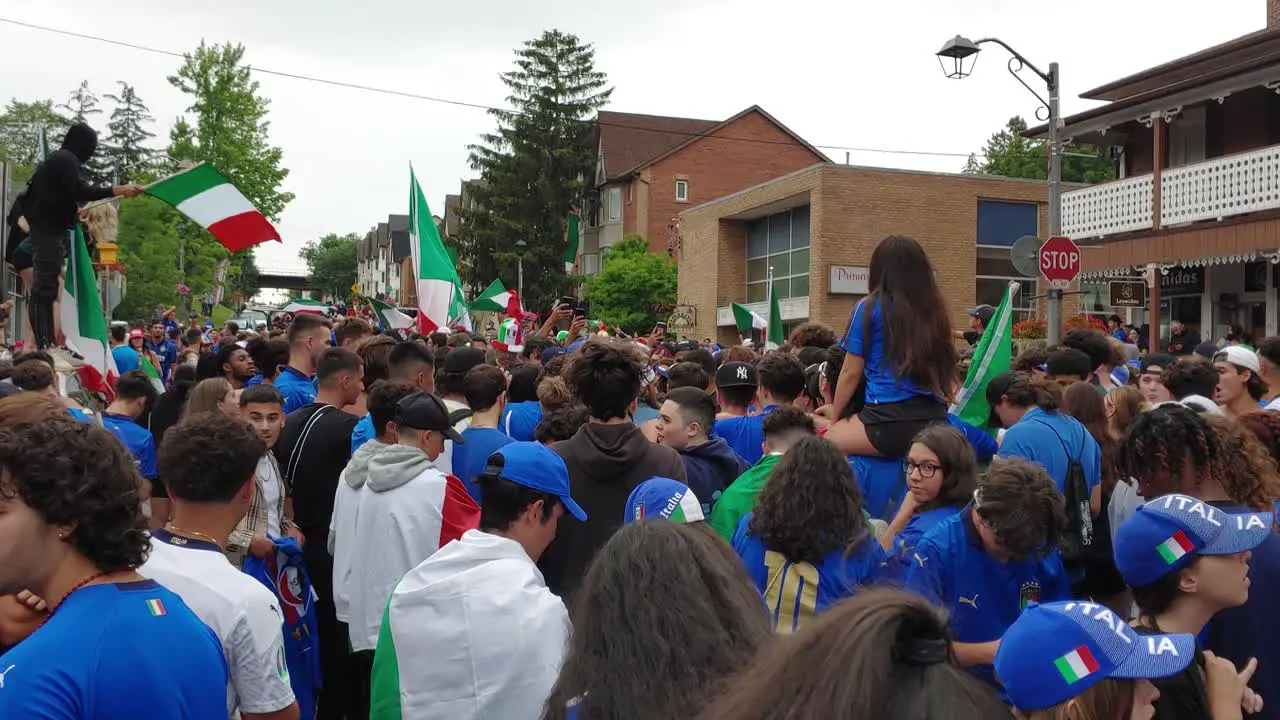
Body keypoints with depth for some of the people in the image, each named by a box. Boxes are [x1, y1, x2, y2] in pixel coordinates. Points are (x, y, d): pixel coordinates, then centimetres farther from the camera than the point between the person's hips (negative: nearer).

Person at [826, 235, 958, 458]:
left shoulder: (870, 308, 0)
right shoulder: (933, 310, 13)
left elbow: (850, 373, 4)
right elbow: (947, 375, 19)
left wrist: (836, 417, 17)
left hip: (889, 422, -5)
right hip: (934, 422, 5)